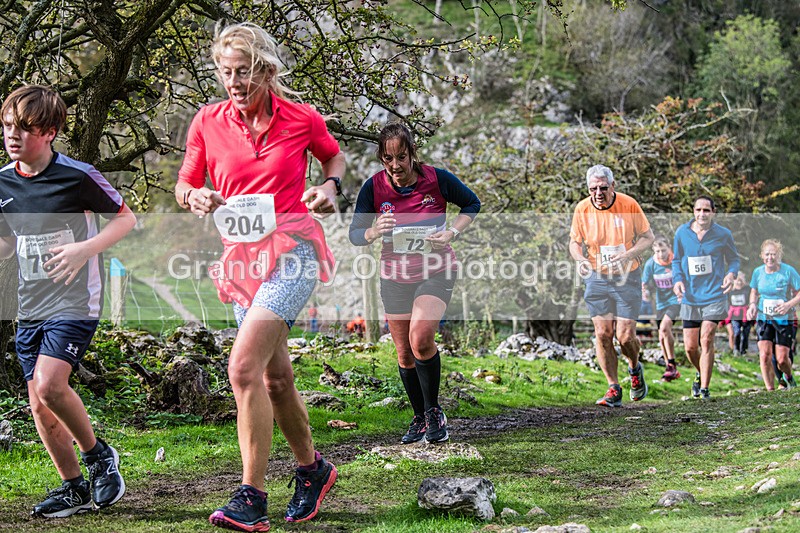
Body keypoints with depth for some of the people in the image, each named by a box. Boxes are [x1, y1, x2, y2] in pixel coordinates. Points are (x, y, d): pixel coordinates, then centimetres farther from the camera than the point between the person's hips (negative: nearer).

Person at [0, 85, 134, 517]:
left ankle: (97, 453, 4)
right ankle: (75, 487, 19)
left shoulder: (77, 176, -11)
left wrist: (85, 249, -16)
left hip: (74, 301, -6)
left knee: (49, 385, -21)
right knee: (39, 404, 5)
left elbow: (125, 218, -2)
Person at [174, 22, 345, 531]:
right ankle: (312, 469, 37)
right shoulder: (208, 122, 1)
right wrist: (195, 198, -11)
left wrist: (330, 186, -3)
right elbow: (183, 185, 11)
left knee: (244, 367, -21)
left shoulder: (301, 118, -4)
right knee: (275, 377, 15)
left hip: (293, 252, -5)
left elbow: (334, 154, 17)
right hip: (243, 258, 5)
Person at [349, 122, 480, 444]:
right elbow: (355, 234, -6)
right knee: (405, 355, 7)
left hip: (436, 272, -3)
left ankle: (434, 411, -4)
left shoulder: (437, 179, -12)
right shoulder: (374, 187, -10)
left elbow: (472, 204, 5)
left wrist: (452, 232, -12)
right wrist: (375, 231, -28)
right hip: (395, 277, 3)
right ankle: (419, 418, 27)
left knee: (421, 339, -23)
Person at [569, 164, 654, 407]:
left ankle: (635, 368, 27)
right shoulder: (582, 209, -5)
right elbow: (575, 241, 8)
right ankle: (614, 389, 6)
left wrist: (628, 254, -20)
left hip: (627, 278, -2)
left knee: (625, 336, -7)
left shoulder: (629, 205, -11)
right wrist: (580, 259, -14)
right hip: (597, 278, 2)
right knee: (603, 334, -5)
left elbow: (647, 236, -2)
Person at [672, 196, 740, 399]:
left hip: (714, 296, -2)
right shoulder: (682, 233, 2)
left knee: (706, 340, -14)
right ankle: (701, 374, 35)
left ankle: (704, 388, -6)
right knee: (690, 347, 3)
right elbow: (676, 260, 13)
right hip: (690, 297, 3)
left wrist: (731, 273, -12)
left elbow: (733, 258, 9)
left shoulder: (723, 234, -2)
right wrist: (678, 279, -5)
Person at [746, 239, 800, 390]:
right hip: (763, 318, 3)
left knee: (782, 359, -2)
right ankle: (770, 390, 0)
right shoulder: (758, 272, 0)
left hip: (784, 320, -2)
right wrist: (752, 304, -4)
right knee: (765, 355, -12)